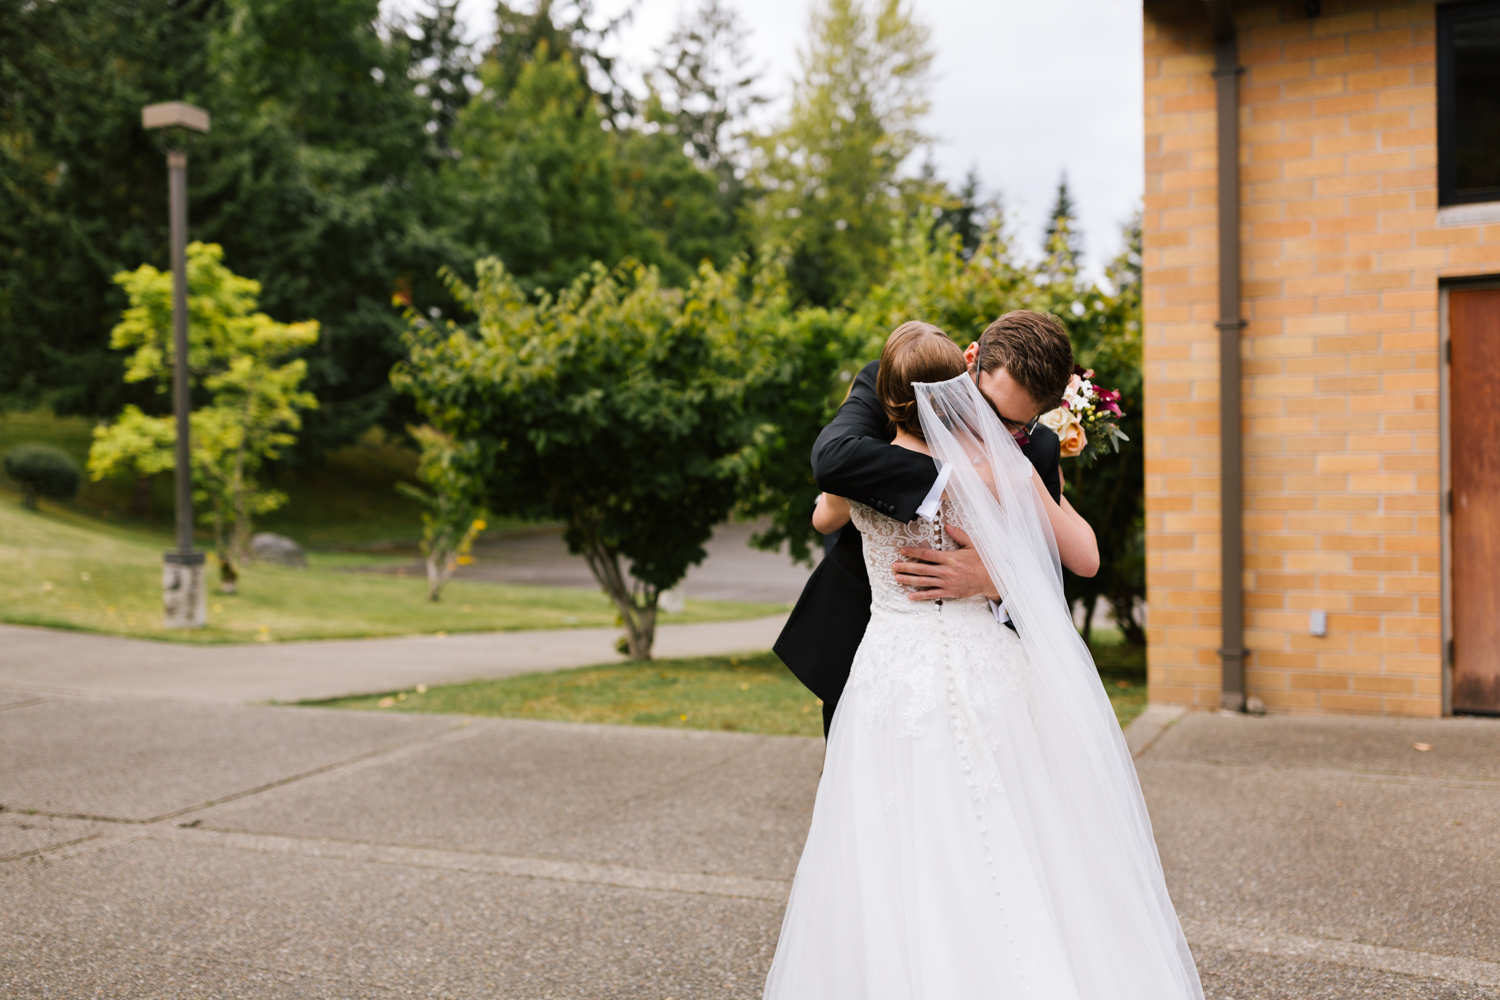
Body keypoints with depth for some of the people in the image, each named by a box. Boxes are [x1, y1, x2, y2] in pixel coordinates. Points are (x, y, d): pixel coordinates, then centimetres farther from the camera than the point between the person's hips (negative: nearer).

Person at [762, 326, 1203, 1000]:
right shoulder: (999, 468, -4)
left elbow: (823, 519, 20)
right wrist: (1050, 490, 20)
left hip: (892, 680, 0)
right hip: (984, 673, 0)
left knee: (898, 881, 6)